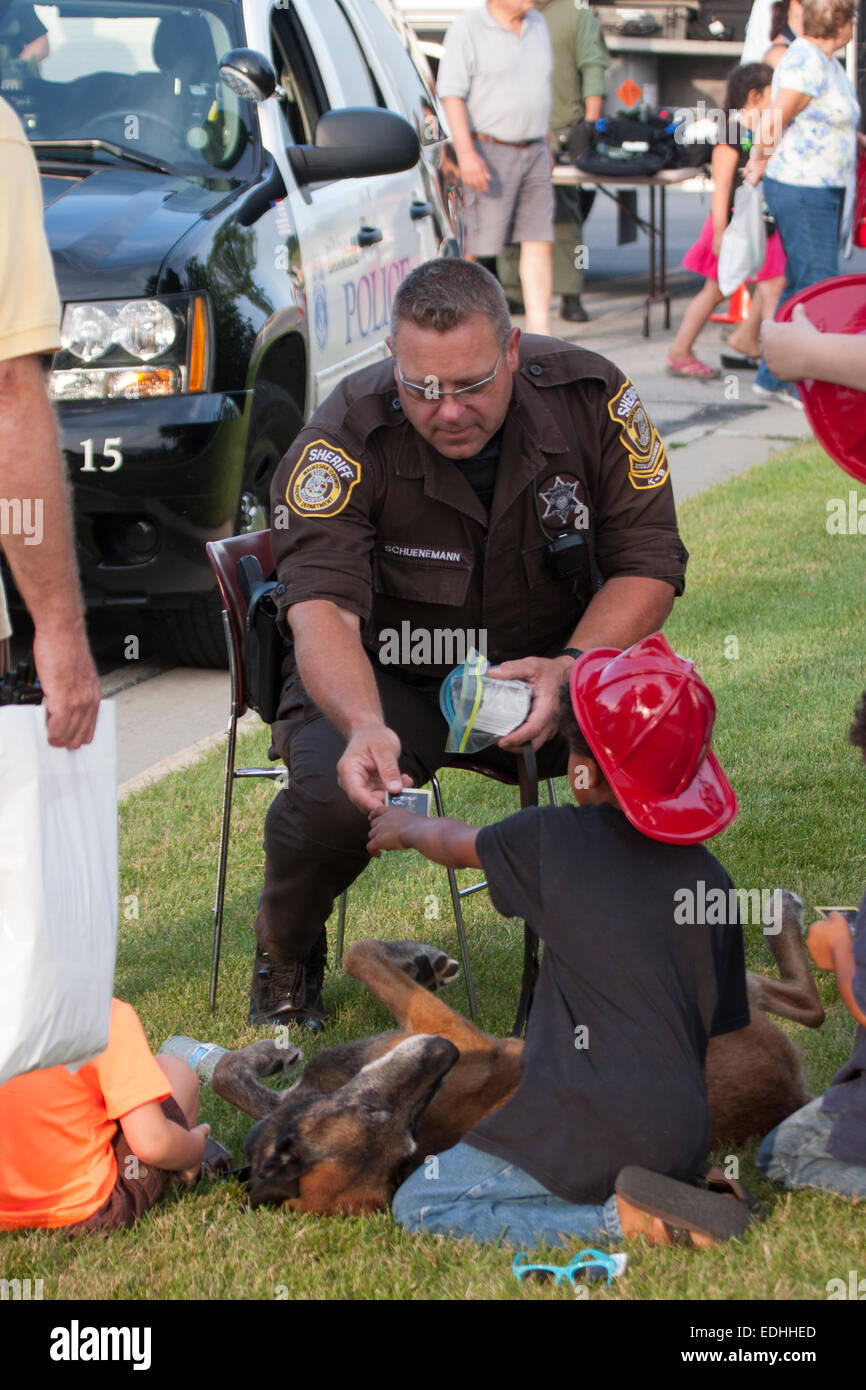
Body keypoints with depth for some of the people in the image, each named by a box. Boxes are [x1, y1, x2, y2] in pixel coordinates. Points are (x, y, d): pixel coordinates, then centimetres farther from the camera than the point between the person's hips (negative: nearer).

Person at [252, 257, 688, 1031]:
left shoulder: (592, 400, -14)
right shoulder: (345, 440, -22)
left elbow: (650, 565, -9)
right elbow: (321, 608, -31)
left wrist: (569, 668, -28)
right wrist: (364, 726, -52)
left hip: (541, 668, 2)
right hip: (383, 682, -2)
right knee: (332, 798, -33)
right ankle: (286, 950, 5)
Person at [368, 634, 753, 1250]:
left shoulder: (552, 840, -2)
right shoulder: (710, 879, 7)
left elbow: (458, 844, 20)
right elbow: (721, 1028, 14)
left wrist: (407, 825, 43)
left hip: (591, 1131, -6)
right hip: (683, 1139, 6)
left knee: (420, 1206, 2)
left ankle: (626, 1219, -12)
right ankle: (668, 1196, 3)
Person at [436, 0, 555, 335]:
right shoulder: (467, 28, -9)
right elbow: (451, 93, -15)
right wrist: (466, 153, -24)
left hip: (533, 154, 6)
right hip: (488, 153, -6)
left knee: (539, 241, -2)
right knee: (481, 244, -3)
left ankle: (539, 330, -3)